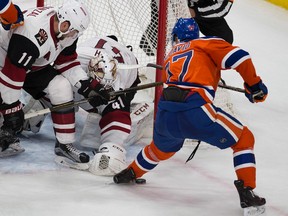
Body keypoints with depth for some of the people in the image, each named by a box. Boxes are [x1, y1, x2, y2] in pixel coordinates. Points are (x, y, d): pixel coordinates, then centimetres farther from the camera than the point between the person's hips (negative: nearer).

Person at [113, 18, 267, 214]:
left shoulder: (171, 56, 33)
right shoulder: (206, 43, 17)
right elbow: (238, 57, 2)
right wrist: (254, 85, 13)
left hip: (165, 113, 5)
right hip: (195, 111, -5)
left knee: (162, 148, 39)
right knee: (244, 139, 11)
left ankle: (129, 174, 55)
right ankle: (247, 193, 0)